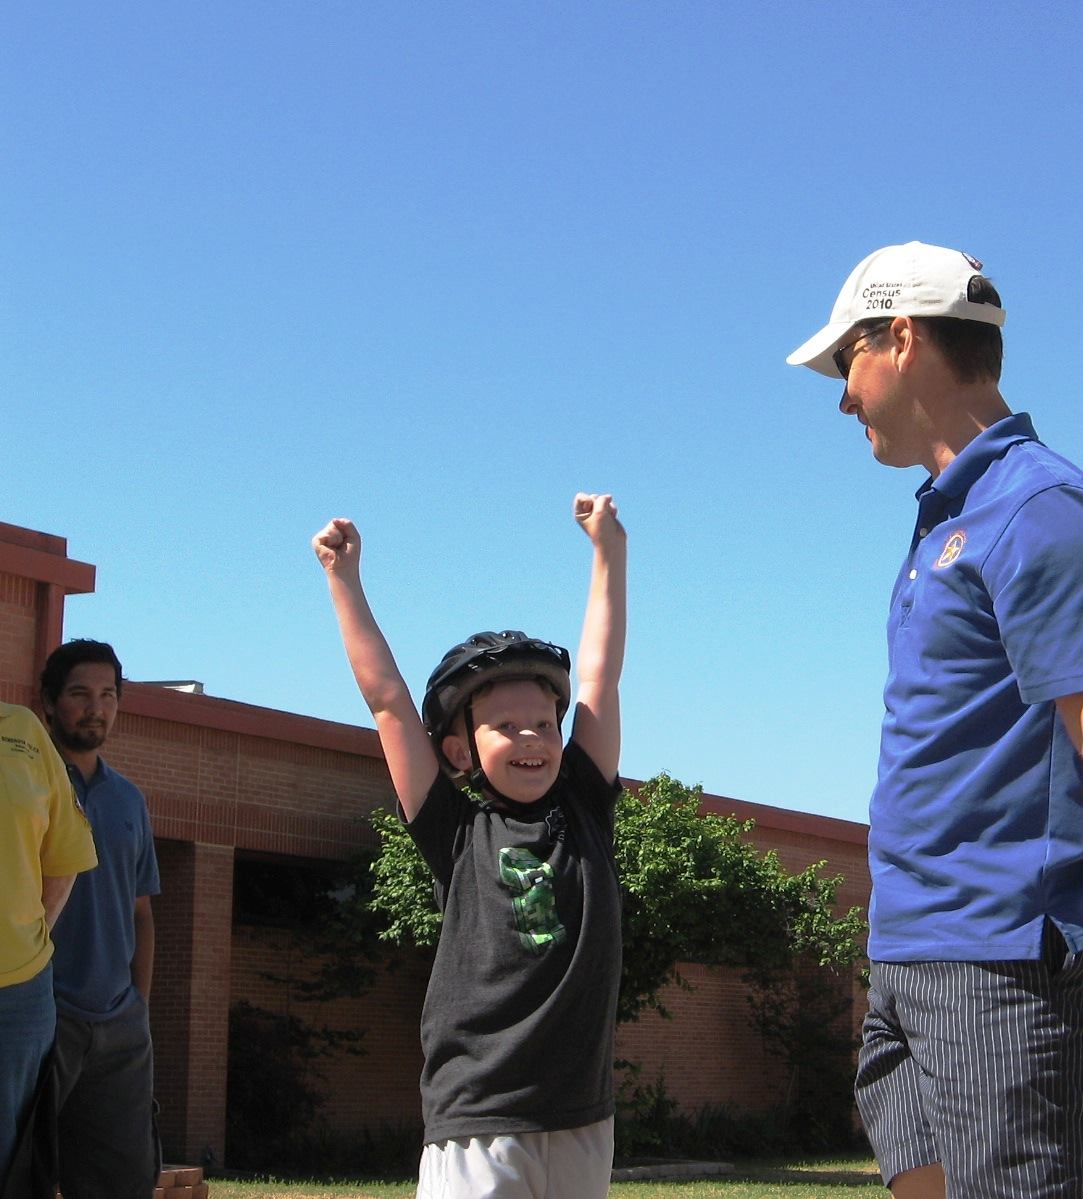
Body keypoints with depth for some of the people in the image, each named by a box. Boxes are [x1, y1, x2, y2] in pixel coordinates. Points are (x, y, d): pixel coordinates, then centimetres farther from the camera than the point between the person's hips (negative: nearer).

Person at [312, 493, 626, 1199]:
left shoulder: (585, 812, 10)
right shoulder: (457, 832, 3)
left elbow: (599, 678, 14)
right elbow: (387, 697, 5)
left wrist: (608, 550, 18)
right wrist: (344, 578, 9)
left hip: (585, 1124, 3)